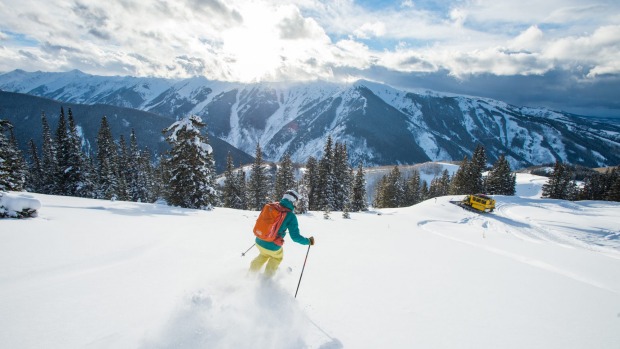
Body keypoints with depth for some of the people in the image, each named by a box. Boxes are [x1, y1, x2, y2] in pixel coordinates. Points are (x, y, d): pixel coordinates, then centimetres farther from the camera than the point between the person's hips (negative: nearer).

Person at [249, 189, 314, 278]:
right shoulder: (291, 216, -16)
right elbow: (295, 237, -15)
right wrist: (309, 241, 1)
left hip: (259, 242, 4)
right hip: (272, 247, -4)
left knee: (264, 254, 37)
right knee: (277, 257, 31)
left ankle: (252, 271, 43)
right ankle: (268, 275, 43)